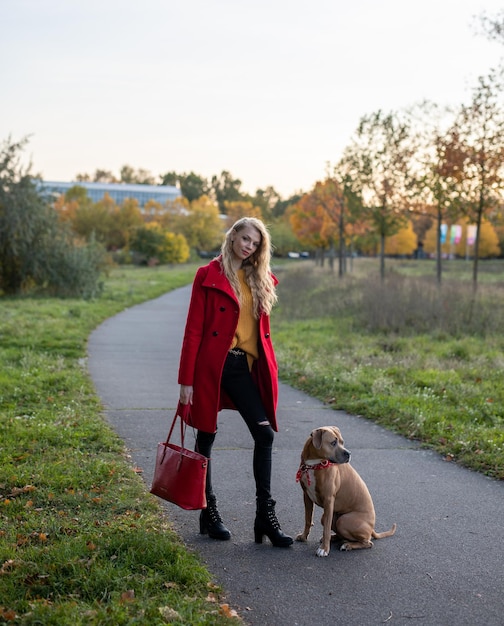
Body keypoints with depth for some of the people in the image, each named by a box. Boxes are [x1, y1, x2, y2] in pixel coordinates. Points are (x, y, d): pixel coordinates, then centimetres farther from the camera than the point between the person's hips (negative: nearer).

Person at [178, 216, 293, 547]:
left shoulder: (261, 280, 11)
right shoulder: (209, 276, -4)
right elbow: (194, 330, -6)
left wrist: (269, 371, 9)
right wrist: (186, 380, -10)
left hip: (246, 367, 5)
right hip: (211, 366, -4)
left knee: (265, 433, -5)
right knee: (206, 437, 7)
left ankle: (265, 515, 1)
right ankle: (209, 513, 20)